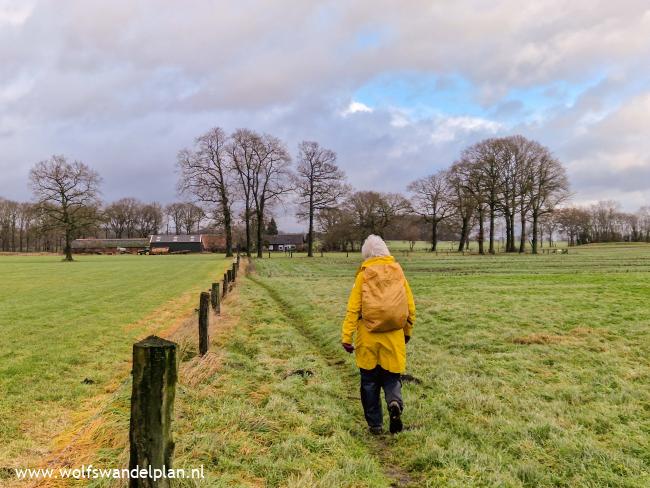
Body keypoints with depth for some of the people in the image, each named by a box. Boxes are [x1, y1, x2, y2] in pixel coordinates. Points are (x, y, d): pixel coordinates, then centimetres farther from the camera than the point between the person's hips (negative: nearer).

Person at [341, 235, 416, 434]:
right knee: (391, 377, 14)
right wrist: (407, 332, 19)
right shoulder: (398, 273, 3)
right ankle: (395, 402, -16)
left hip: (369, 338, -1)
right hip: (394, 338, 2)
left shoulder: (363, 275, -4)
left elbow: (353, 309, -9)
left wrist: (346, 337, -7)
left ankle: (375, 424, 17)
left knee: (370, 381, 12)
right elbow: (411, 307, 6)